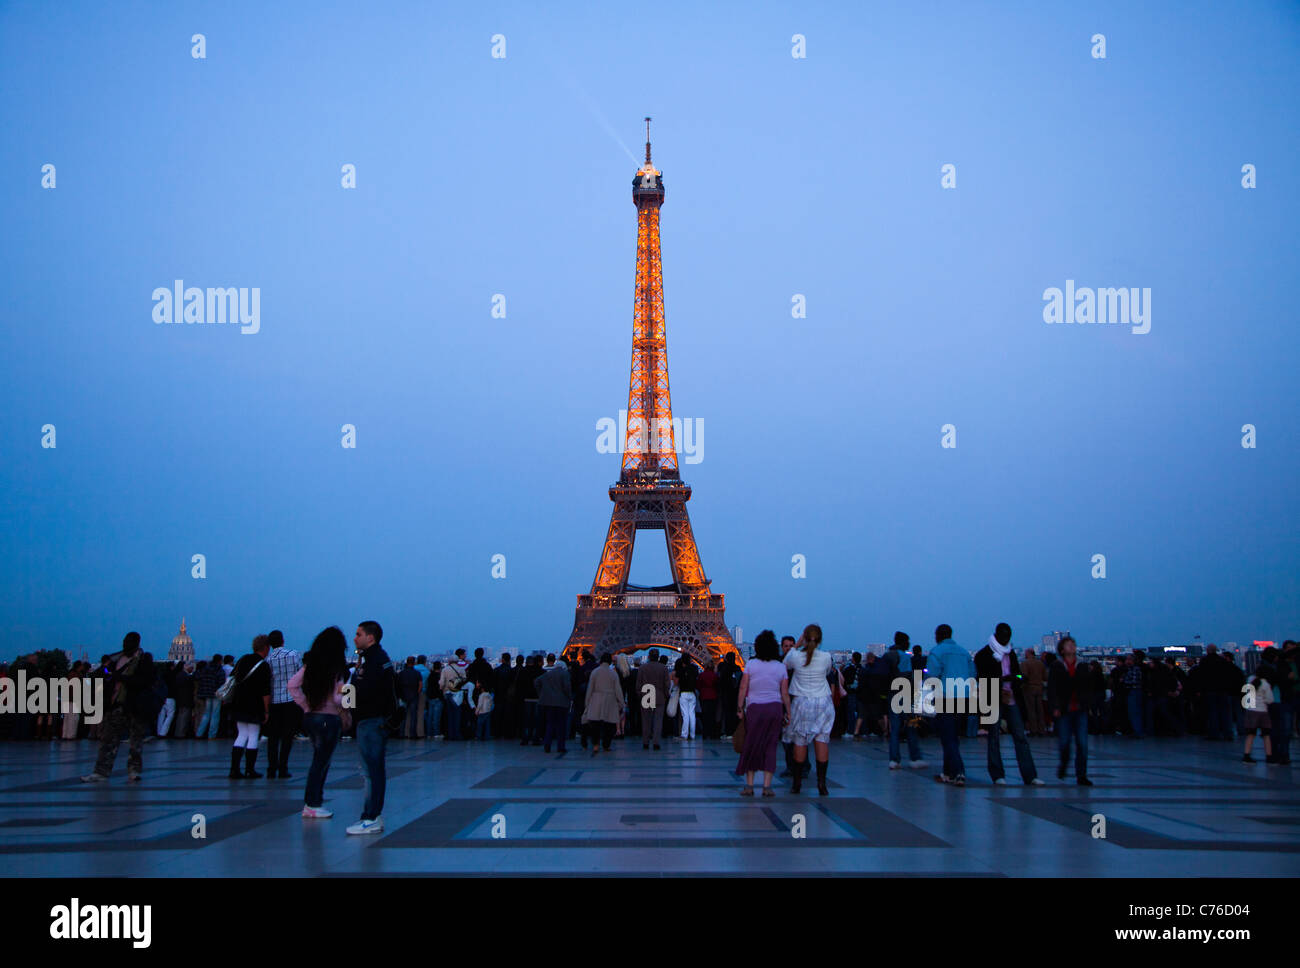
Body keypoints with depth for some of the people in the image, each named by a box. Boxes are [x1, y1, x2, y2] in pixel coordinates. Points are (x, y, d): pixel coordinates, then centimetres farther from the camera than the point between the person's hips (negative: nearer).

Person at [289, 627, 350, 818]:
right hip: (329, 718, -6)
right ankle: (312, 805, 7)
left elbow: (292, 684, 6)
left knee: (320, 760, 17)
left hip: (310, 716, 6)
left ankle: (312, 802, 21)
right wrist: (346, 706, 1)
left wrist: (305, 705, 8)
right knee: (321, 762, 3)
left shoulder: (310, 663, 4)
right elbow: (338, 698, -19)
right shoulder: (337, 667, -14)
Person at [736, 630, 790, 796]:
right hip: (775, 708, 1)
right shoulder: (781, 667, 2)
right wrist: (788, 713, 10)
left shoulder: (751, 664, -2)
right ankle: (767, 786, 2)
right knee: (770, 746, 5)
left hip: (754, 708, -1)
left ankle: (749, 786, 7)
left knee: (751, 745, 7)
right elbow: (785, 693, 2)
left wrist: (739, 708, 2)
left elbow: (743, 688, -4)